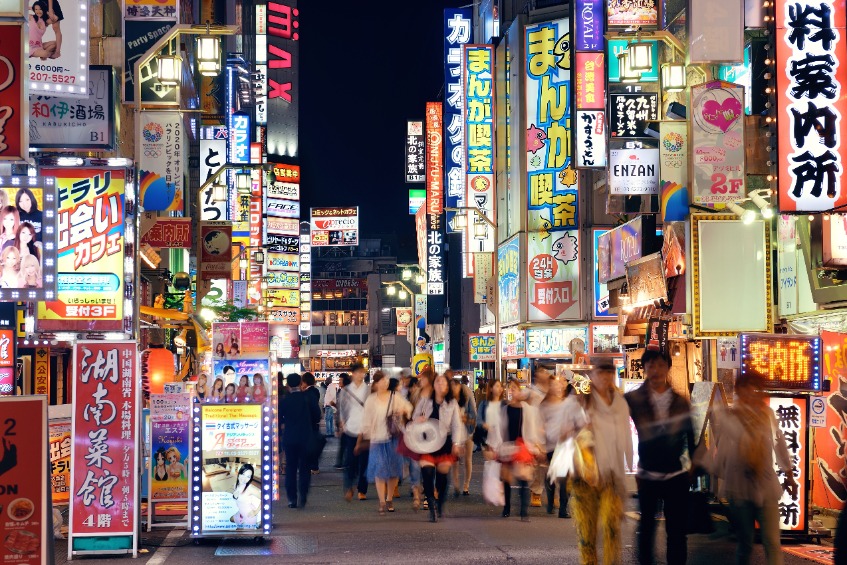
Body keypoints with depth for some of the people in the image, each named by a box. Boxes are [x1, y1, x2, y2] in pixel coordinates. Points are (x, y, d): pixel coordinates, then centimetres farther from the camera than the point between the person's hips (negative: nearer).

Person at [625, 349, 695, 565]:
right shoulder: (634, 399, -6)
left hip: (677, 475, 1)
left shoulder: (681, 402, 2)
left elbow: (689, 435, 9)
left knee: (677, 529, 5)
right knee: (646, 526, 9)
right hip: (647, 475, -1)